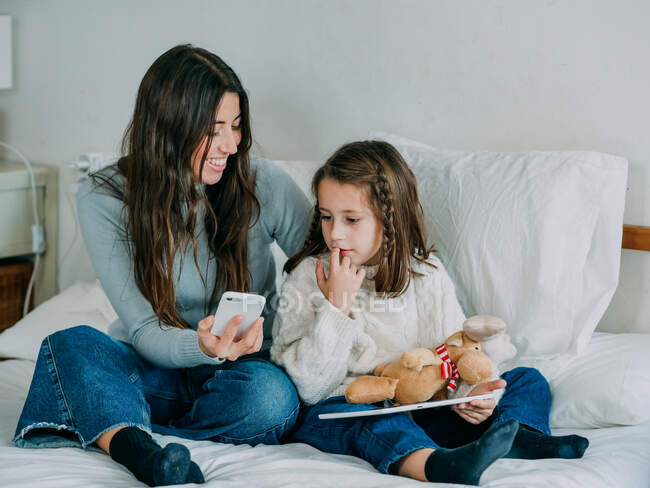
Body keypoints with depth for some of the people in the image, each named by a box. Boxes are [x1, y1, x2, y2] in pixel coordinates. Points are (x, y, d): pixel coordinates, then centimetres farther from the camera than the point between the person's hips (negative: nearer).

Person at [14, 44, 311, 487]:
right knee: (71, 343, -29)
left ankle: (103, 432, -26)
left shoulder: (265, 185, -10)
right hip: (155, 369, 0)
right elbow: (144, 331, -15)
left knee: (272, 395, -34)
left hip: (244, 366, 1)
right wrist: (202, 347, -37)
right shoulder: (105, 201, -11)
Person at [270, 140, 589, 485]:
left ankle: (516, 439, -35)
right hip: (340, 408, -4)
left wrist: (470, 391, -18)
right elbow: (308, 388, -9)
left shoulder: (427, 275, 7)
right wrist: (336, 306, -17)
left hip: (420, 411, 4)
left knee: (528, 381, -4)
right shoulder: (308, 278, -1)